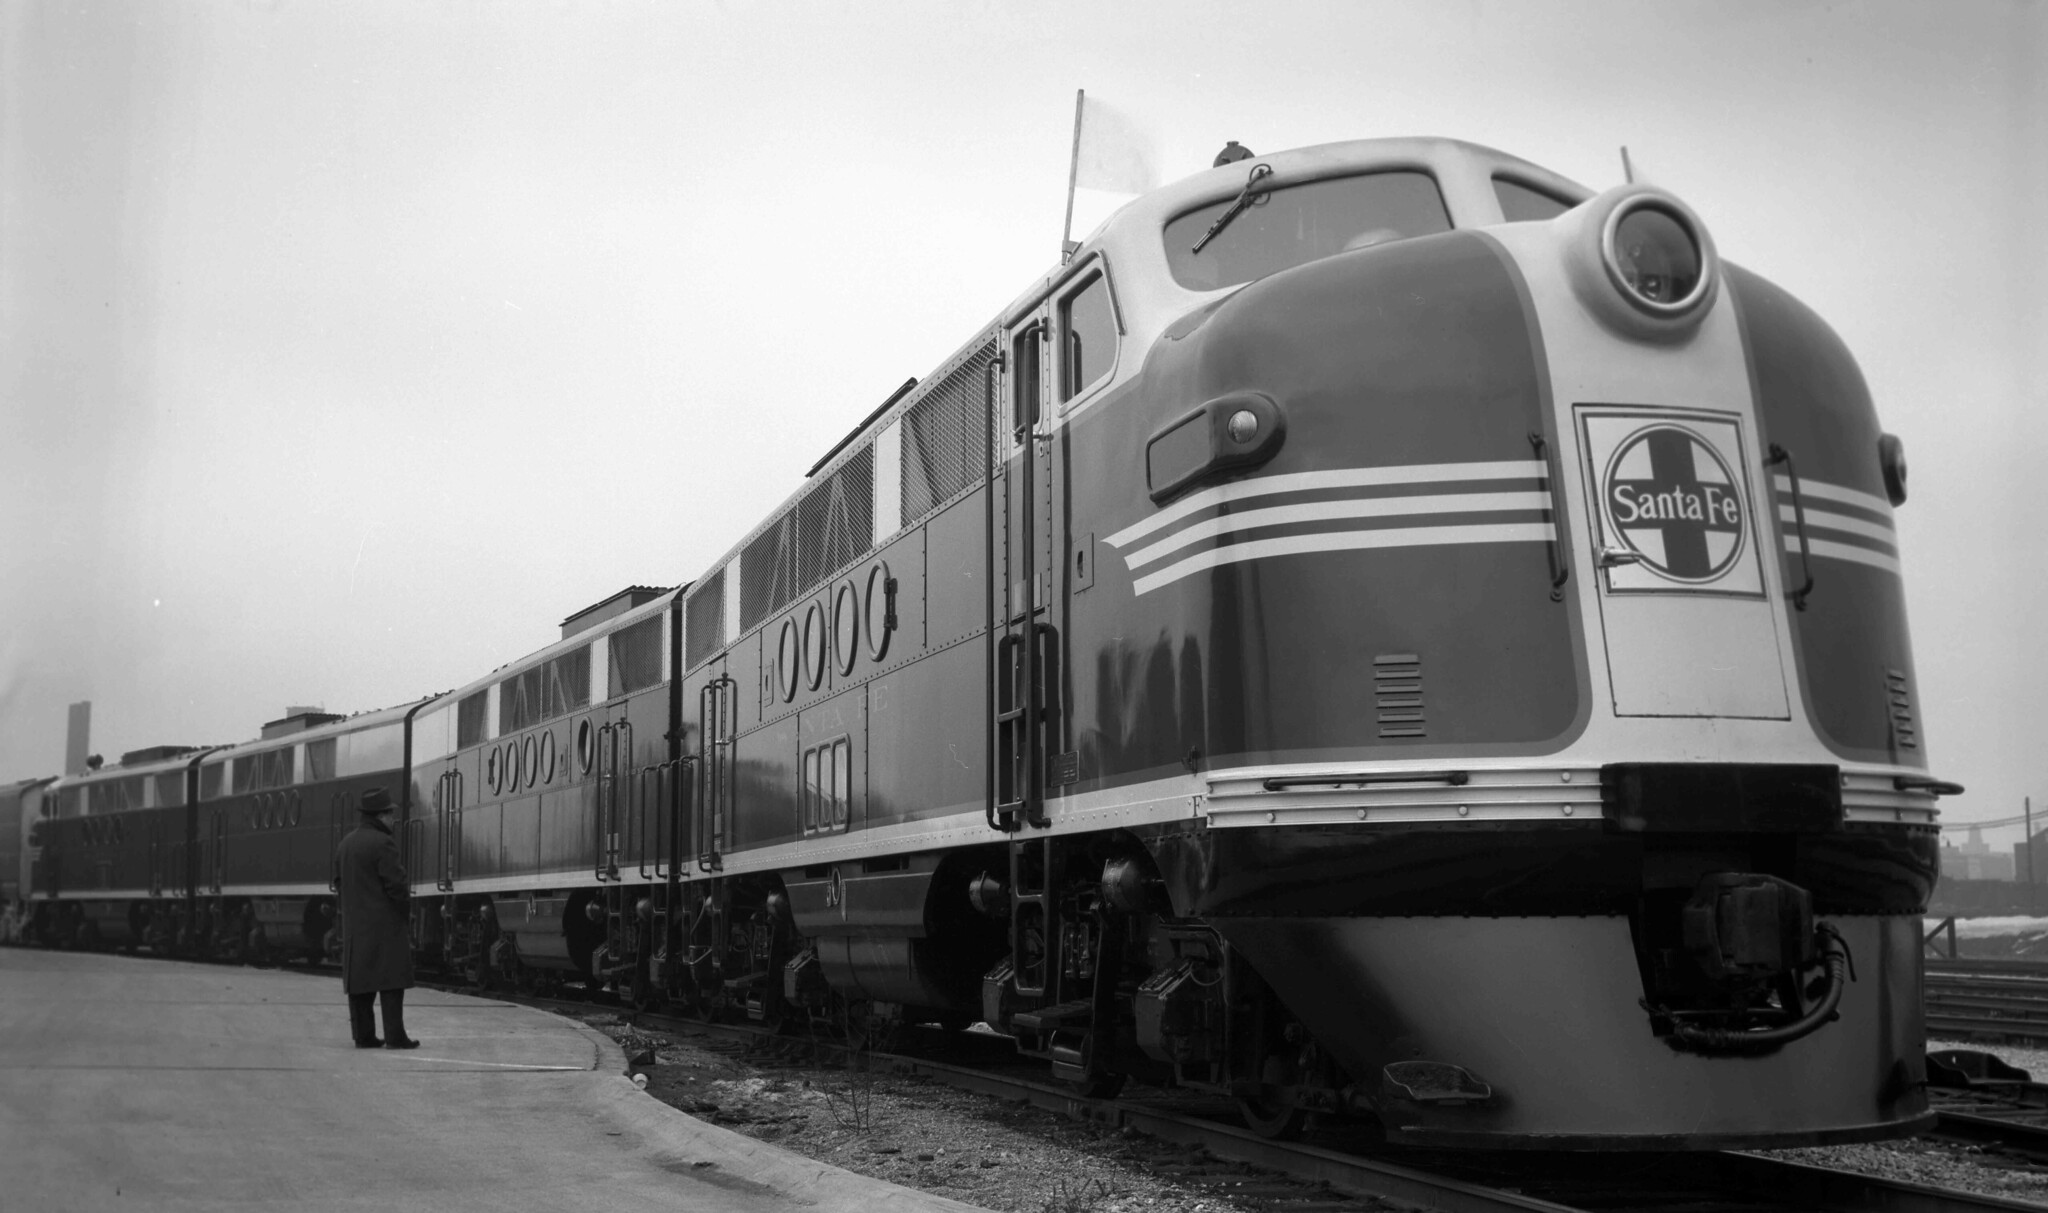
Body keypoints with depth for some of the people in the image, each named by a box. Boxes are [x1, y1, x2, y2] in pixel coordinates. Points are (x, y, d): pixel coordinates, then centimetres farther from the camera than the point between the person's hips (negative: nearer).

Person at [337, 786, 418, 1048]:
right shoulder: (383, 843, -13)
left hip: (353, 923, 8)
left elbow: (342, 880, 18)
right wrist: (406, 908, 0)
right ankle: (394, 1035, -8)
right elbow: (396, 883, -16)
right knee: (390, 979, -6)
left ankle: (363, 1035, 9)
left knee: (359, 980, 8)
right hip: (384, 922, -8)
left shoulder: (346, 843, 13)